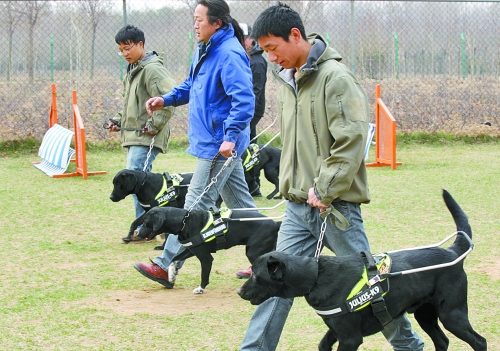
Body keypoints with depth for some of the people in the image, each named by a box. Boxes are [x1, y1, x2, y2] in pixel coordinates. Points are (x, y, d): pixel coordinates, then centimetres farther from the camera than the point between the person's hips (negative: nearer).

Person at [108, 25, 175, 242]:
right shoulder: (133, 70, 18)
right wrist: (118, 120, 16)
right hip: (133, 135, 10)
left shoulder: (152, 69, -13)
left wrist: (154, 124, -21)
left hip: (147, 137, -10)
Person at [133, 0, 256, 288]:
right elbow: (192, 86, 25)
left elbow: (244, 99, -26)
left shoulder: (229, 55, -20)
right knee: (240, 203, 14)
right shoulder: (204, 50, 12)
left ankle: (167, 267, -3)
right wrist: (166, 100, 9)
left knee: (196, 205, -6)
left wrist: (230, 137, -31)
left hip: (218, 145, -11)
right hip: (216, 143, 11)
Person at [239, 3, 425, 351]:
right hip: (298, 206, 7)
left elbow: (351, 143, -19)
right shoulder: (288, 80, 11)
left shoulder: (335, 77, -14)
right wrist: (293, 185, 9)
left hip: (337, 205, -6)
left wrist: (323, 191, -19)